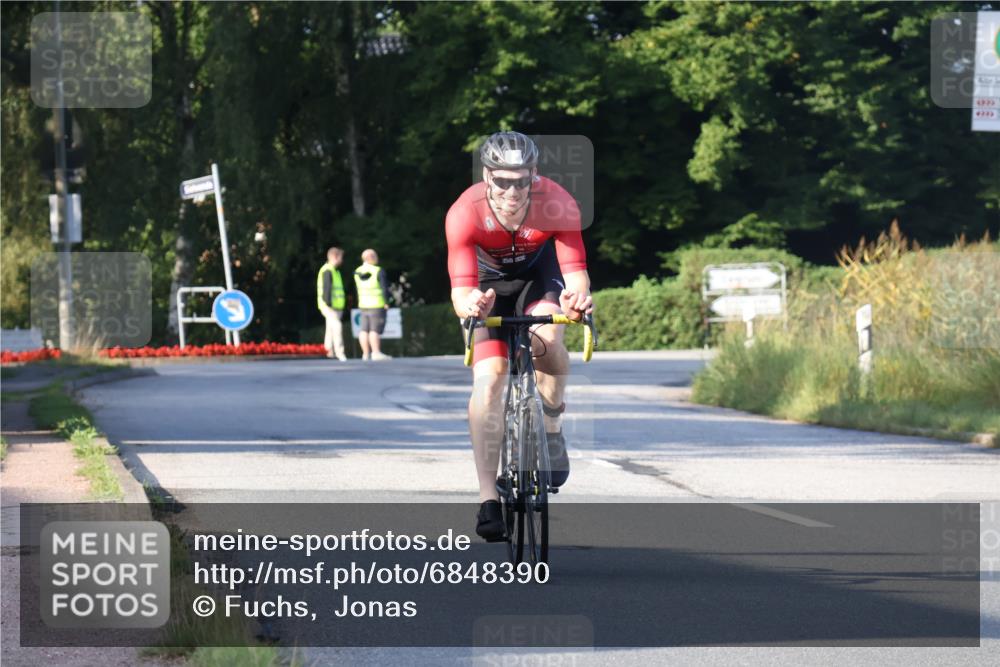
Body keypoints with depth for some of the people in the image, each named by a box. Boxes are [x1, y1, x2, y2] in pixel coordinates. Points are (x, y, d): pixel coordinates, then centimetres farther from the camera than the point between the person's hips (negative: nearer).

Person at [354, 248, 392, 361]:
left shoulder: (358, 272, 4)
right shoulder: (378, 271, -14)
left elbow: (358, 289, 9)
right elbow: (384, 288, -13)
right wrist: (386, 302, -3)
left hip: (363, 305, 6)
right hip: (377, 305, -6)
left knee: (364, 330, 6)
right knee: (375, 329, -8)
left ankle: (366, 354, 6)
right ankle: (376, 353, -11)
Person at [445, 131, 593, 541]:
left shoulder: (558, 205, -32)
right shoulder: (465, 214, -34)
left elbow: (576, 271, -35)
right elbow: (460, 290, -38)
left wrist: (577, 296, -58)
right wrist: (470, 304, -61)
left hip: (538, 273, 0)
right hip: (489, 281, 0)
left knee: (546, 340, -31)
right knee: (488, 378, -17)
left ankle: (552, 427, 0)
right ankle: (488, 500, -15)